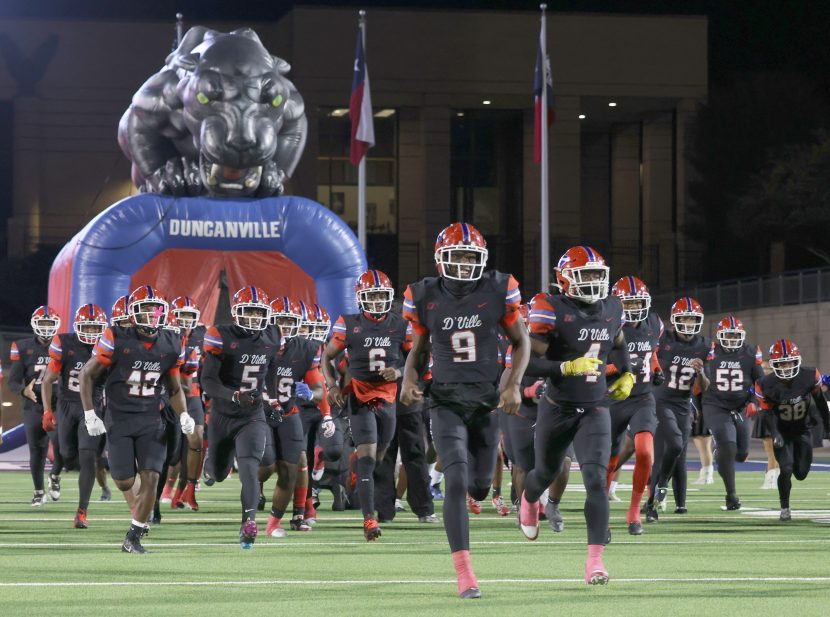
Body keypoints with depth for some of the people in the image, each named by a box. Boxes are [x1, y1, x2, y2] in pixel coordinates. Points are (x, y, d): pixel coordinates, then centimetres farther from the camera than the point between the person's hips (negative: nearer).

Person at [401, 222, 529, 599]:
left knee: (480, 487, 13)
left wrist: (514, 384, -10)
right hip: (447, 403, -2)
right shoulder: (424, 297, -5)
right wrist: (409, 379, -9)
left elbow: (521, 341, 4)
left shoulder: (498, 291, -7)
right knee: (456, 481, -18)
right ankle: (463, 572, -18)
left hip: (487, 402, 2)